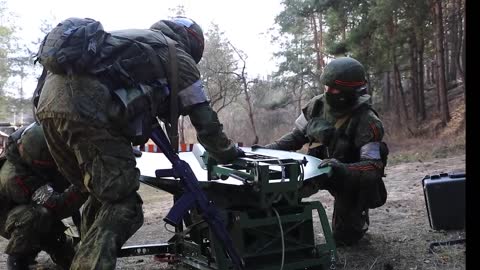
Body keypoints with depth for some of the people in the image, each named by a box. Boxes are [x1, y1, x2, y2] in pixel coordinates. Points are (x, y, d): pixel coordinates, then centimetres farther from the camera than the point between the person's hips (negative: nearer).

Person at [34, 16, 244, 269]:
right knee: (122, 205, -3)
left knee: (102, 196, 21)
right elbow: (204, 119, 13)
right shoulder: (177, 55, 14)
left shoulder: (136, 40, 36)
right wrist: (228, 153, 28)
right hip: (82, 104, -9)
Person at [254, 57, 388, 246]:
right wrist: (270, 149, -13)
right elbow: (297, 135, 2)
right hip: (318, 168, 4)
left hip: (350, 178, -4)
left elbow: (374, 166, -32)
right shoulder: (318, 105, -11)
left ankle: (359, 221, 27)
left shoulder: (366, 122, -28)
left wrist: (343, 169, -52)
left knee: (343, 238, -8)